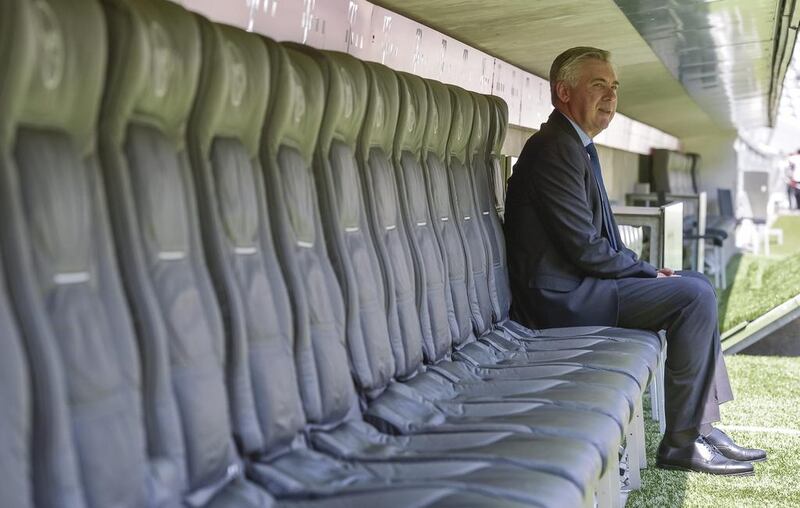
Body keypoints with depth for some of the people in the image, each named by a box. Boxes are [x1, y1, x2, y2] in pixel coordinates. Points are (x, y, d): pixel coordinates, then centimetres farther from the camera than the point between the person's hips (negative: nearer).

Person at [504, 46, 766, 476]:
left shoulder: (576, 147, 16)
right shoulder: (555, 148, -16)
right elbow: (586, 249, -20)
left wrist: (645, 270, 4)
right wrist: (649, 273, -8)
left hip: (575, 283, 11)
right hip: (560, 295, -11)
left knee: (697, 284, 13)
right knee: (695, 295, -17)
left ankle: (704, 427, 11)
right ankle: (681, 443, -8)